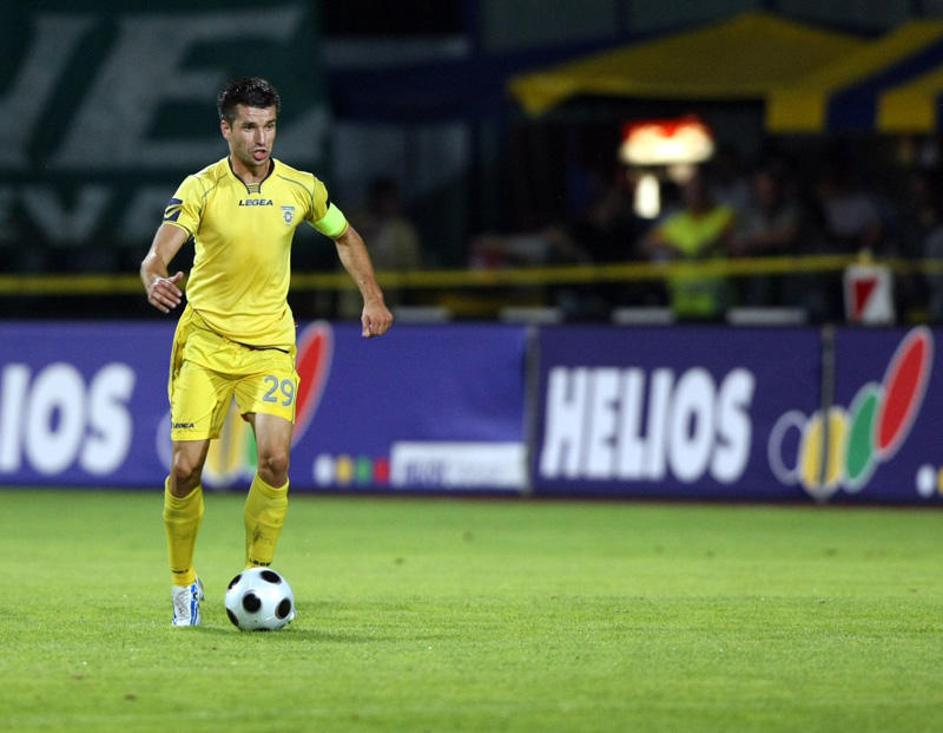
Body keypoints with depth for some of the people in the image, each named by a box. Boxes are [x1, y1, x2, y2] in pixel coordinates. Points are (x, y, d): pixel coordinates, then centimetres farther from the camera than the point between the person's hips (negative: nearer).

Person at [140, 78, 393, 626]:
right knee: (186, 467, -6)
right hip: (205, 341, -1)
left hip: (269, 344, 1)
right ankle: (184, 584, 14)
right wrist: (156, 282, -45)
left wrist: (373, 298, 9)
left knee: (275, 457, -18)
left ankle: (258, 575, -2)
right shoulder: (200, 189, -9)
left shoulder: (301, 188, -1)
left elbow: (345, 237, 19)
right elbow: (160, 252, -22)